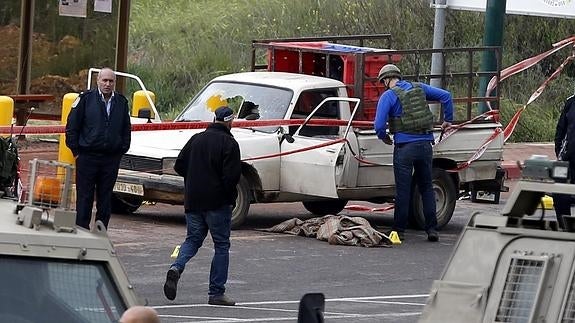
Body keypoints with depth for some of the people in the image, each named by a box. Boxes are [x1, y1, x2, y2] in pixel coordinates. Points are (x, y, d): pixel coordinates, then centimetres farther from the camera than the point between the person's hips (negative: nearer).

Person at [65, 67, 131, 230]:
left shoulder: (121, 102, 9)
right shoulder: (86, 99, -1)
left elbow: (126, 129, 16)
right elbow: (72, 126, 1)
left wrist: (122, 150, 8)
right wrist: (76, 151, -2)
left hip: (111, 159, 3)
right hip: (87, 157, -3)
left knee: (105, 198, 7)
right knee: (84, 198, 0)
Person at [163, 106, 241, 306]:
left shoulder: (196, 139, 8)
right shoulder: (229, 143, -10)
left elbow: (179, 166, 9)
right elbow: (232, 175, -18)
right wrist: (230, 196, -1)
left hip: (193, 201, 5)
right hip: (218, 203, -5)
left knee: (193, 239, 17)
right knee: (221, 245, 5)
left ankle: (177, 267, -12)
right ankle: (216, 293, 3)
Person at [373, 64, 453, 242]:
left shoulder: (389, 96, -5)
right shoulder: (419, 88, 11)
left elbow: (379, 125, -12)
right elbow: (446, 96, 11)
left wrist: (384, 137, 9)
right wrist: (448, 119, 20)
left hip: (405, 146, -5)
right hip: (425, 144, 5)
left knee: (403, 189, 1)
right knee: (427, 187, 11)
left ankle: (399, 229, 4)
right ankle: (432, 229, 8)